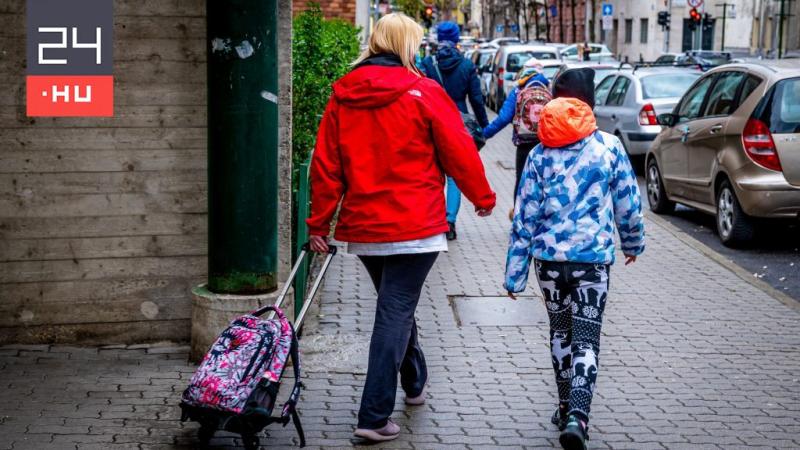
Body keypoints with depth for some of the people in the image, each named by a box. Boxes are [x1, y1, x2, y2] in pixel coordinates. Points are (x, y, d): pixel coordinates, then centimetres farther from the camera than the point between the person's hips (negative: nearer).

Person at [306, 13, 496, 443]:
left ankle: (414, 384, 41)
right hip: (414, 226, -5)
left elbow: (326, 165, 3)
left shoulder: (342, 96, 3)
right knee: (395, 314, -4)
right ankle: (374, 417, -7)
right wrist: (483, 197, 12)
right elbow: (459, 152, -4)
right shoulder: (424, 92, -9)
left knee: (396, 306, 24)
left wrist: (319, 223, 8)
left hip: (363, 228, 5)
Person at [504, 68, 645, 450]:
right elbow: (628, 204, 5)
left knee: (560, 331, 20)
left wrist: (514, 274, 3)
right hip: (593, 257, -2)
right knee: (586, 339, 0)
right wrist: (633, 243, 24)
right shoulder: (609, 147, -3)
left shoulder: (541, 154, -1)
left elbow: (524, 217, -1)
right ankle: (577, 415, -17)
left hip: (548, 257, 2)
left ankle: (566, 407, 27)